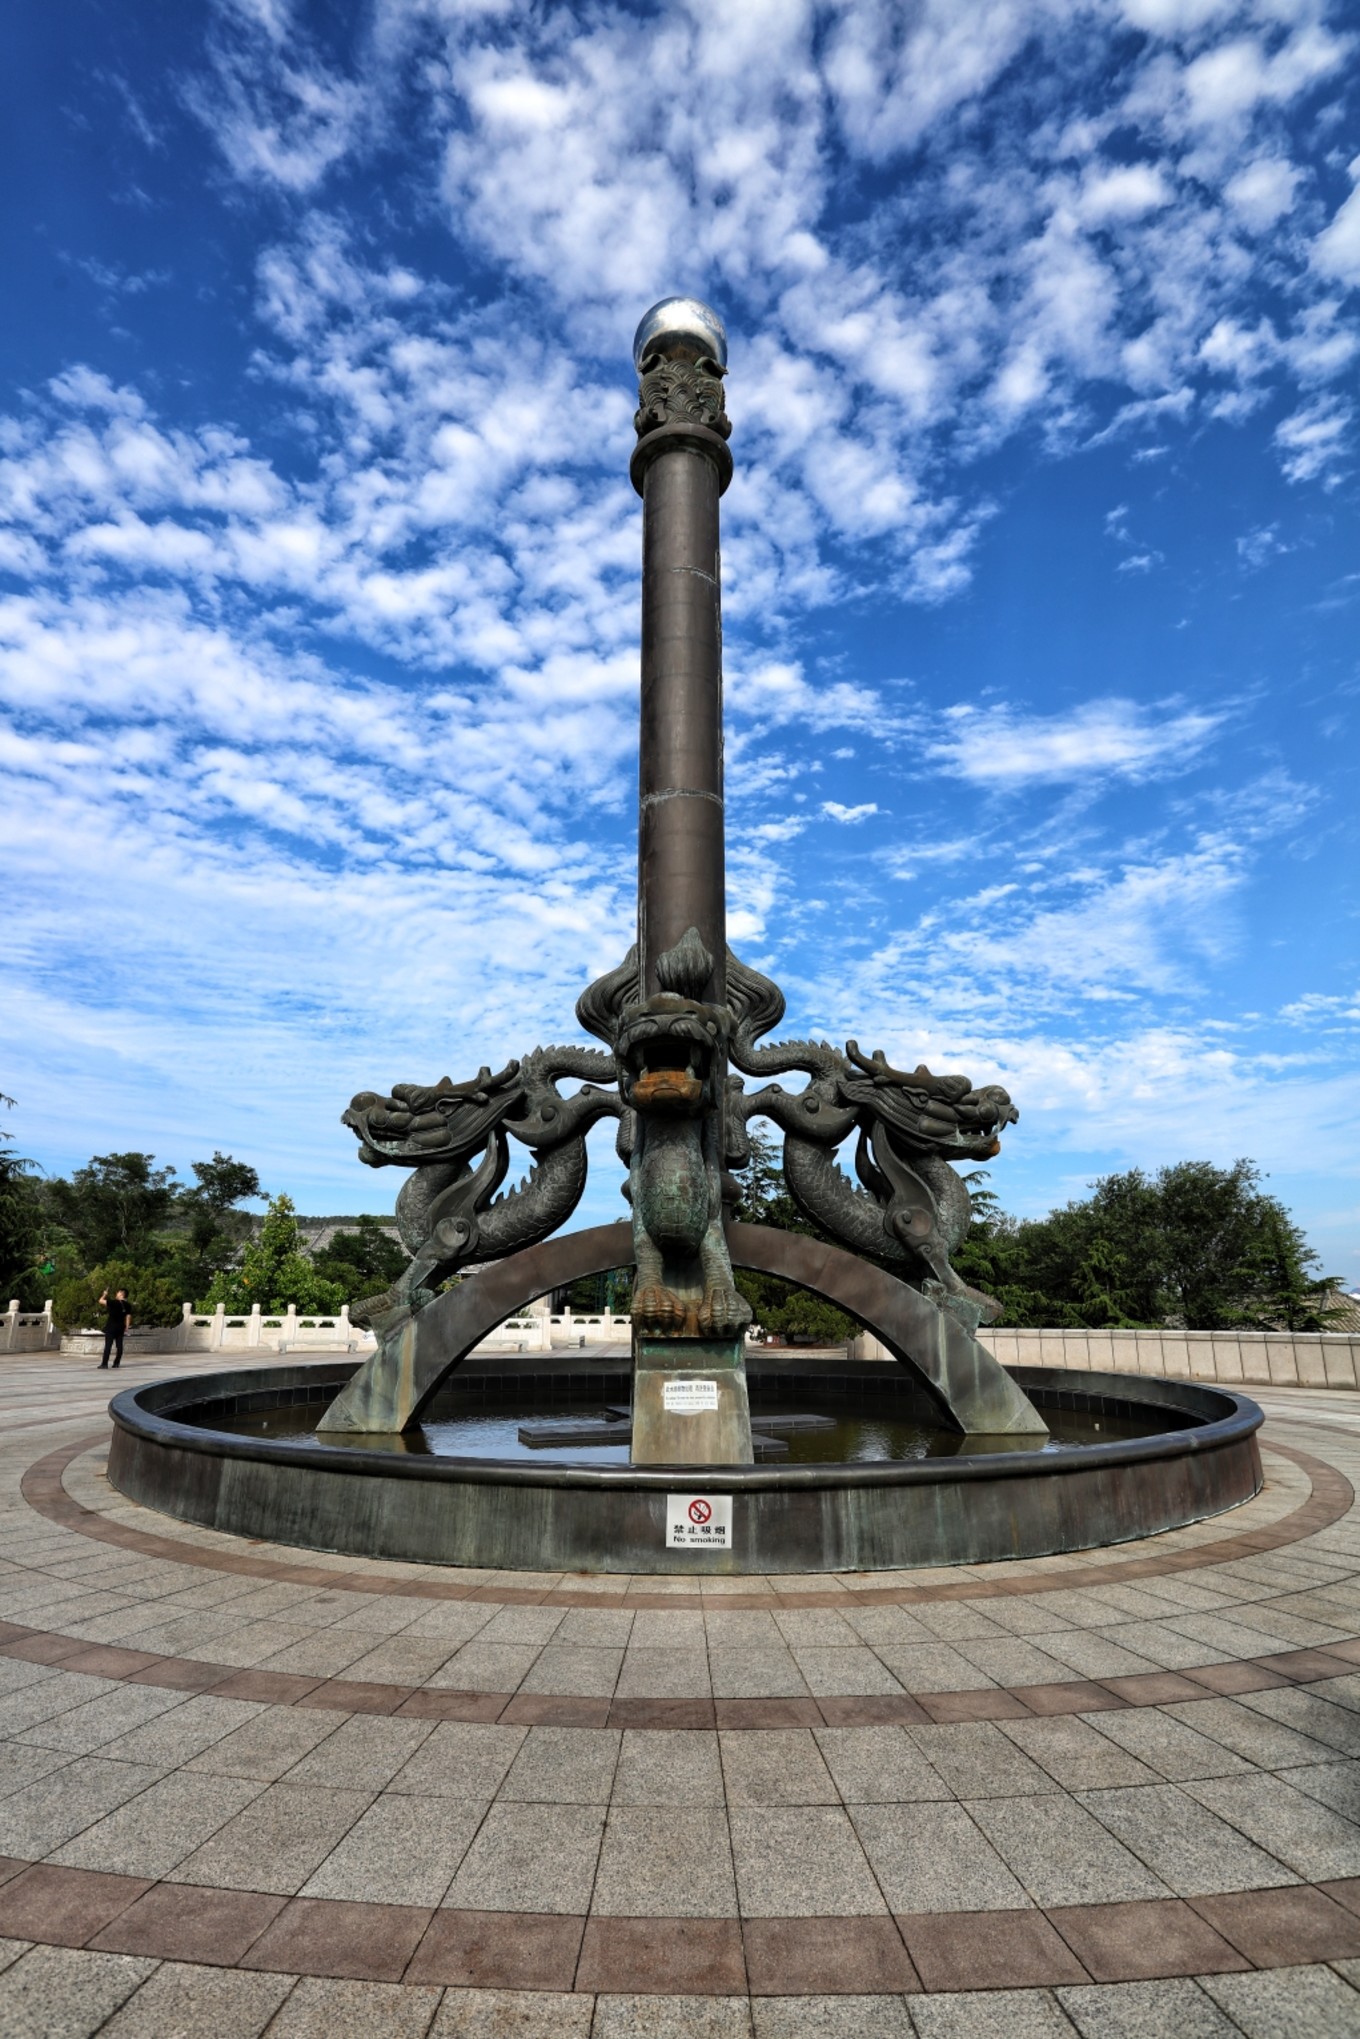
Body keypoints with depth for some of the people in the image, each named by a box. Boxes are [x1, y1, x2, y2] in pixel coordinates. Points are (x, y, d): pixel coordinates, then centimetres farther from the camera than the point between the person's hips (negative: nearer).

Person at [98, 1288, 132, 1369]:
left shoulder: (114, 1303, -13)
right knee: (119, 1345, 6)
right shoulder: (128, 1305, 5)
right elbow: (128, 1317, 6)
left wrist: (105, 1294, 6)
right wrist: (126, 1327, 12)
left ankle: (104, 1363, -5)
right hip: (120, 1328, 5)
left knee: (108, 1345, -4)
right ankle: (117, 1363, 7)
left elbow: (101, 1301, -11)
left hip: (111, 1327, -5)